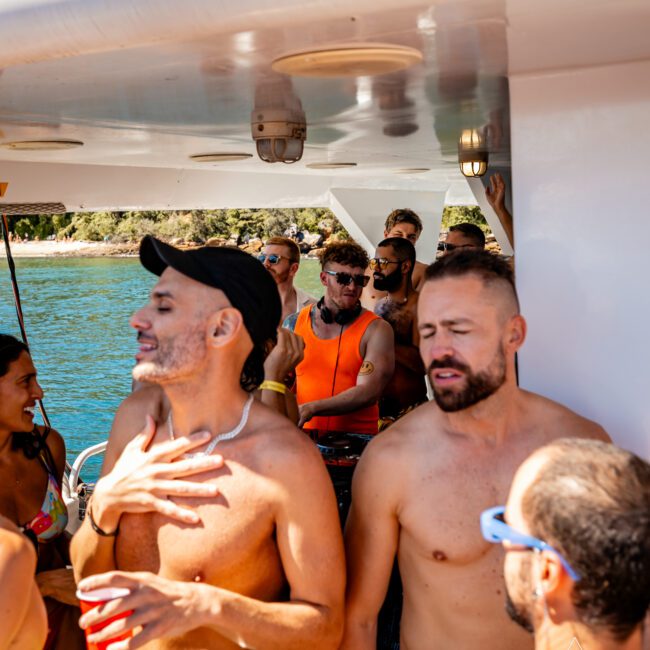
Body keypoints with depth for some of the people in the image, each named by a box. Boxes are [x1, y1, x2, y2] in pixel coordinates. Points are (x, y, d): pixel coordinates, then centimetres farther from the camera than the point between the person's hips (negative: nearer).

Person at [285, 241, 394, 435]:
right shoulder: (294, 323, 12)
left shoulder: (377, 329, 1)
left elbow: (368, 392, -9)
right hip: (303, 436, 3)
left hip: (355, 439, -2)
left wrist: (311, 408, -16)